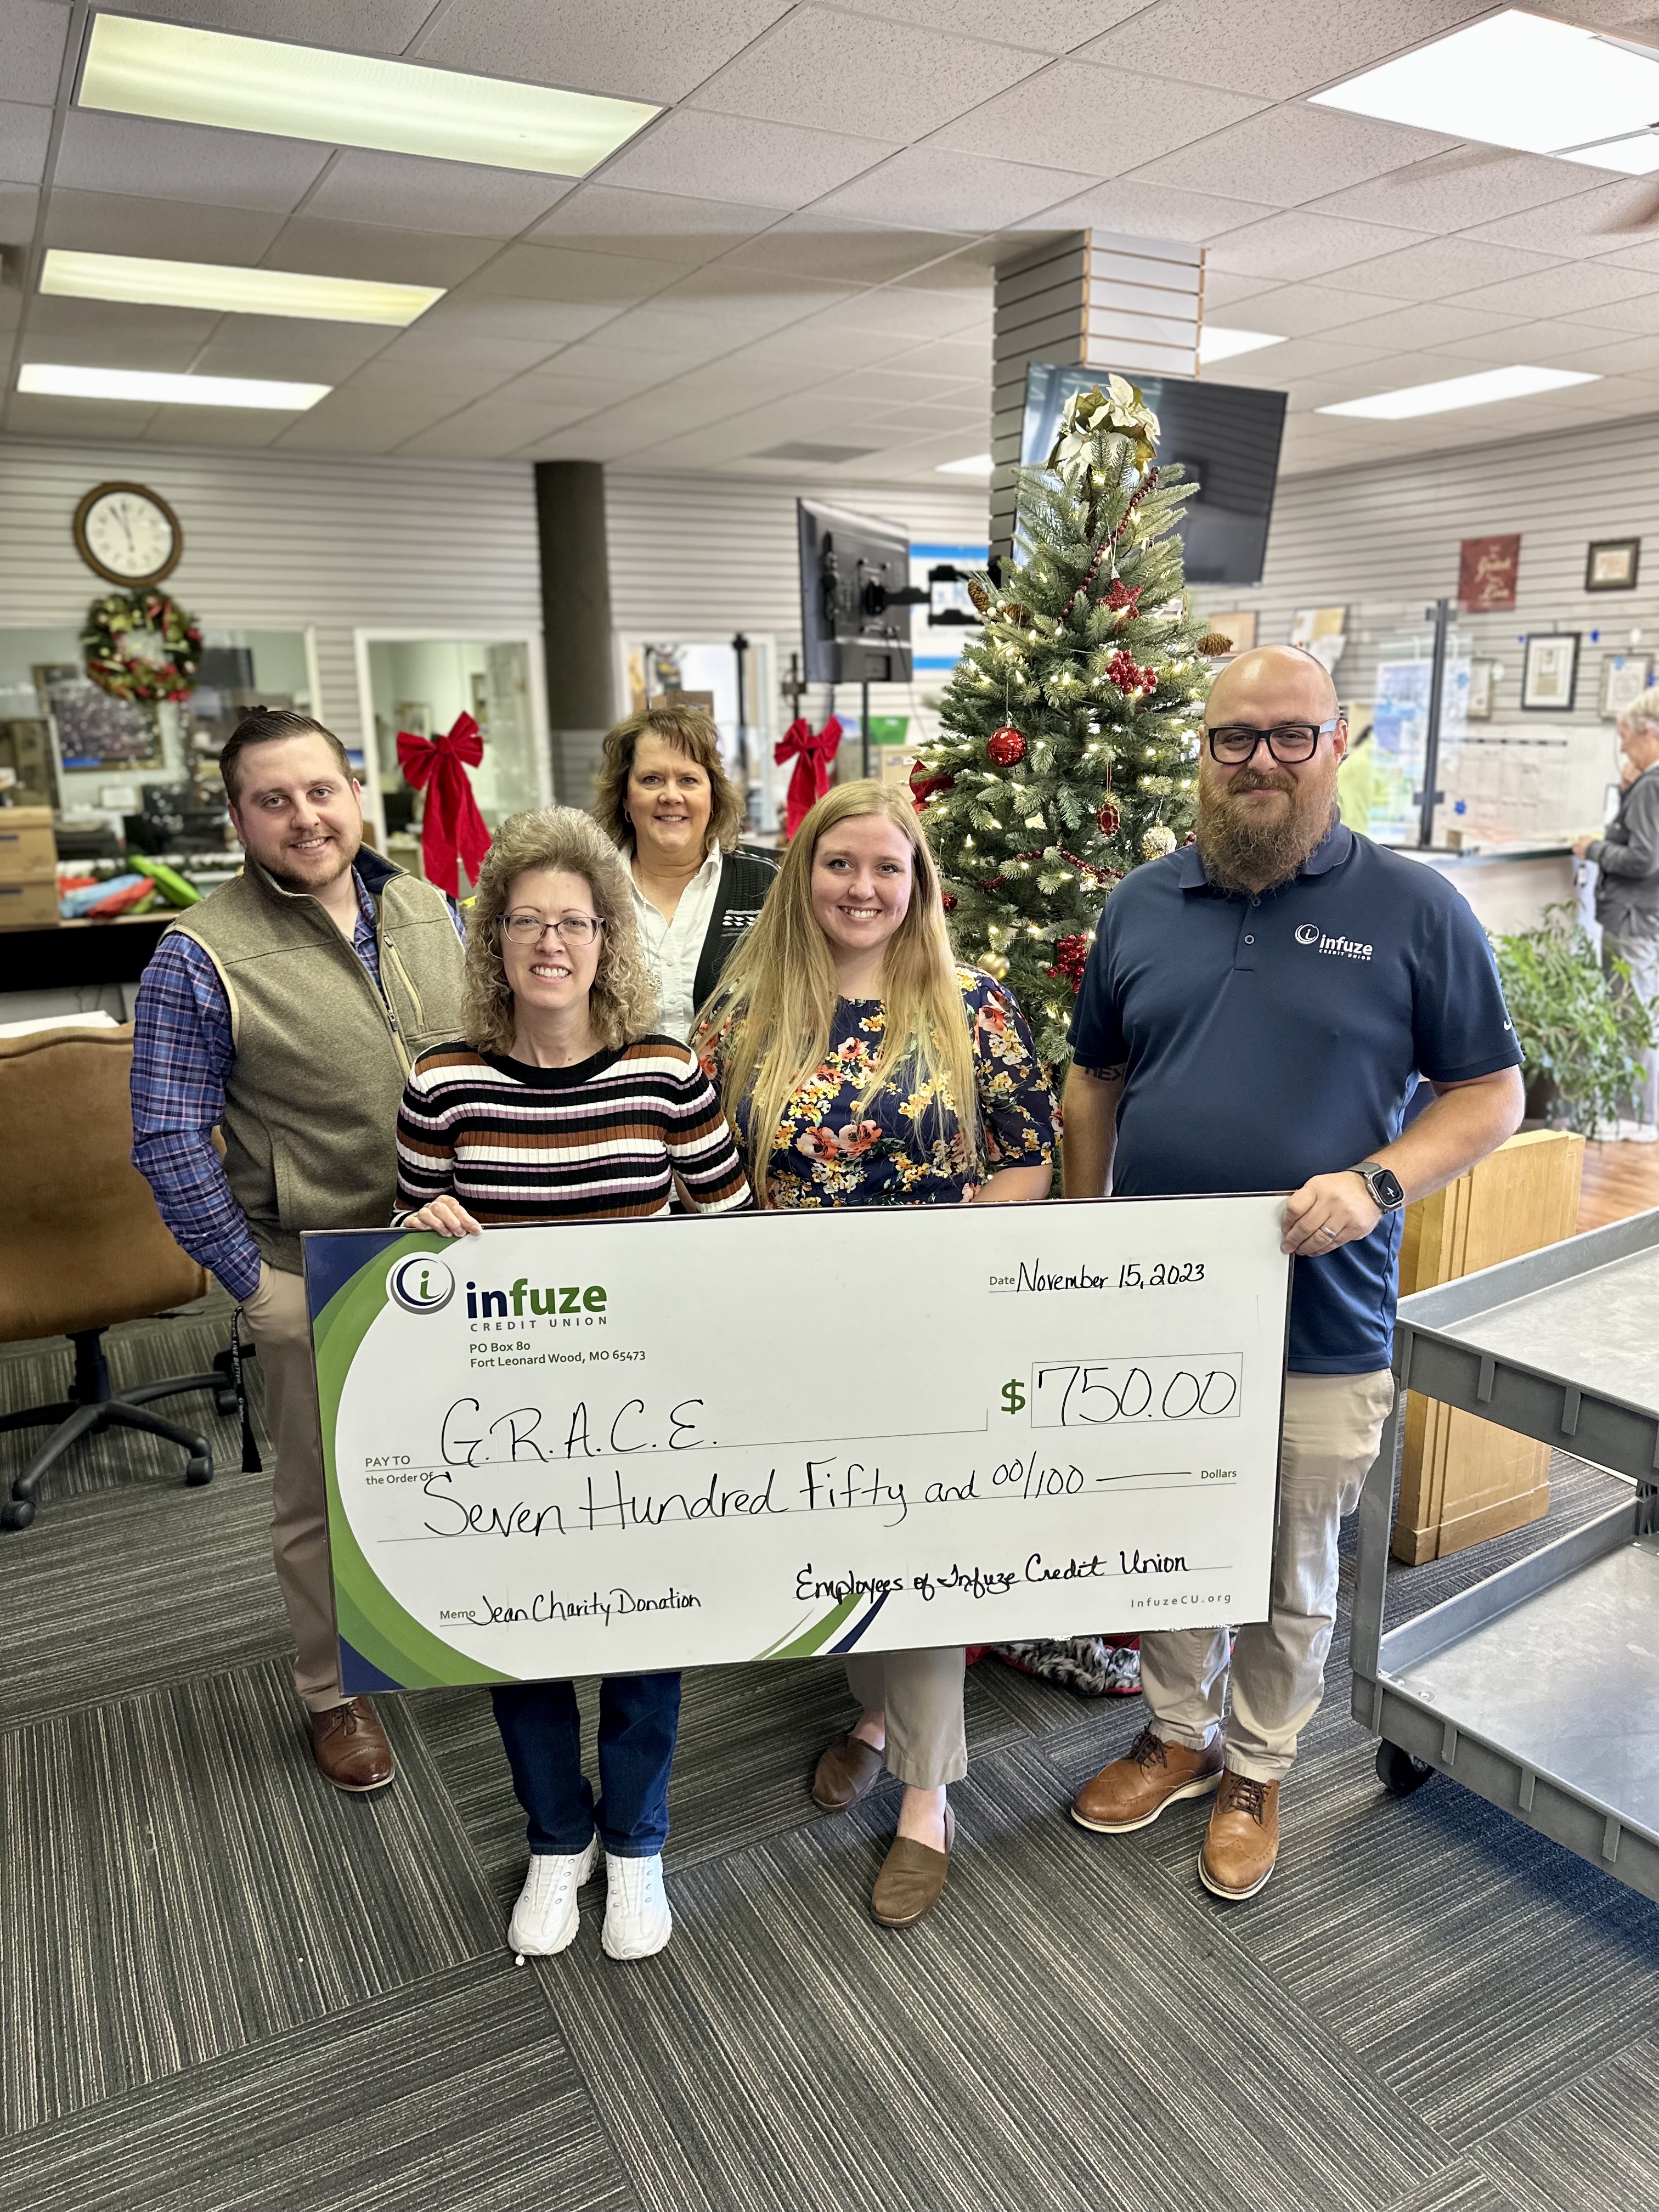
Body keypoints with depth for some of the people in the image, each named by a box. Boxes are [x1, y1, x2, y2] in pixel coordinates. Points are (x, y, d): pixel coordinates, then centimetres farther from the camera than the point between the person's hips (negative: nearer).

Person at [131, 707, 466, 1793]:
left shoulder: (430, 911, 2)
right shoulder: (203, 958, -13)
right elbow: (169, 1143, -9)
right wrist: (256, 1283, -10)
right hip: (316, 1275, -4)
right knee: (327, 1500, 13)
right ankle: (336, 1693, 35)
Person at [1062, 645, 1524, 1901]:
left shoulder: (1414, 909, -5)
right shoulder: (1143, 905, 4)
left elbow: (1491, 1093, -3)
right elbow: (1094, 1083, 12)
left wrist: (1376, 1183, -20)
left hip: (1322, 1326, -3)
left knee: (1291, 1576, 15)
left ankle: (1256, 1772, 39)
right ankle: (1179, 1736, 44)